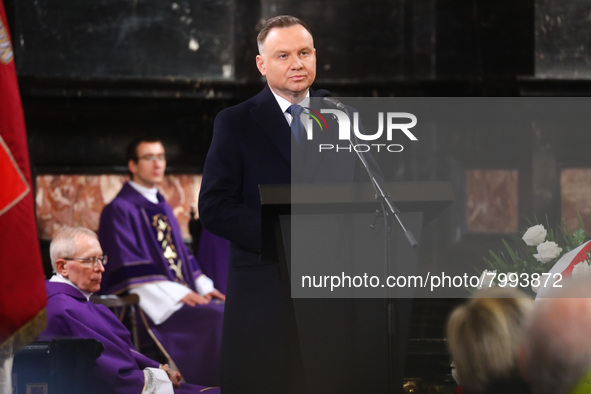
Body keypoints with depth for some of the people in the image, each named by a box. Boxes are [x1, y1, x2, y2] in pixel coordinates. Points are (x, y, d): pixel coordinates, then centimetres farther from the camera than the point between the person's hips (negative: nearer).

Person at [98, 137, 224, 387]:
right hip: (153, 305, -8)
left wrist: (204, 288, 4)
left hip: (184, 296, 8)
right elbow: (128, 268, -12)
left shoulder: (162, 209, 22)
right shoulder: (120, 210, -4)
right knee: (218, 319, -28)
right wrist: (177, 295, -19)